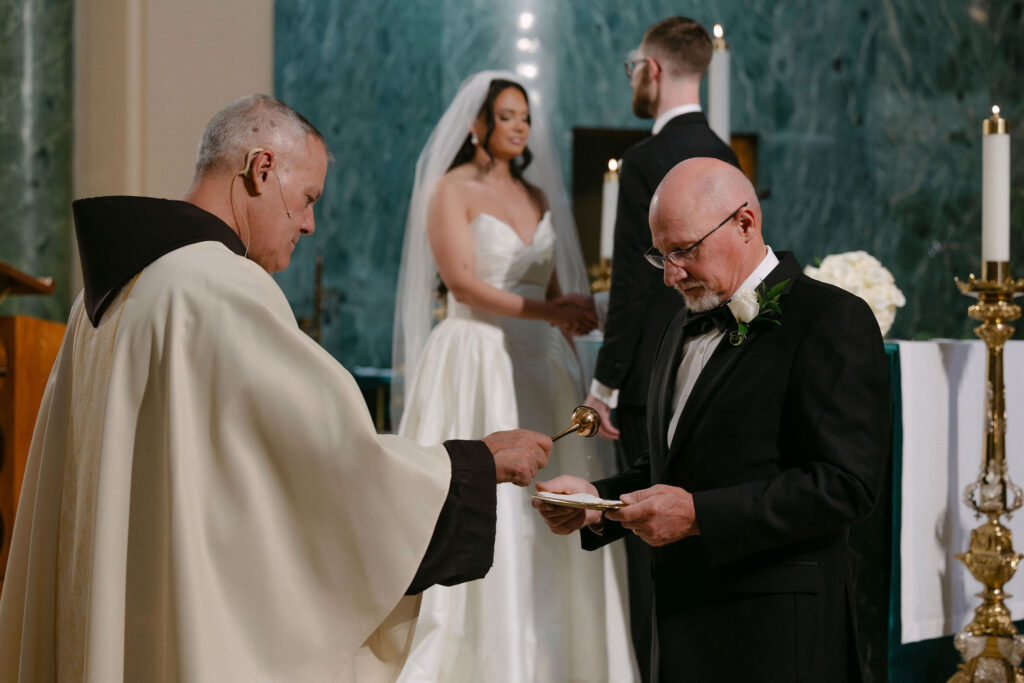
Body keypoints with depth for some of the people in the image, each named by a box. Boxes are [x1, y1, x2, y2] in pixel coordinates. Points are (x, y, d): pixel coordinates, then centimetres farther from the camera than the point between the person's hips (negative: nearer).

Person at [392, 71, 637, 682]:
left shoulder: (538, 196, 16)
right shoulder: (451, 190, -1)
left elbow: (556, 292, 15)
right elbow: (463, 282, -12)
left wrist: (572, 357, 7)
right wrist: (544, 310, -20)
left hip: (538, 366, 6)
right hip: (476, 360, -6)